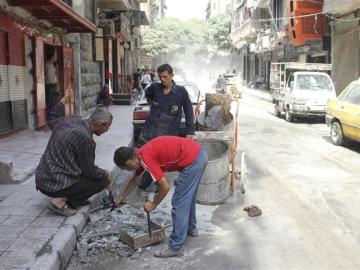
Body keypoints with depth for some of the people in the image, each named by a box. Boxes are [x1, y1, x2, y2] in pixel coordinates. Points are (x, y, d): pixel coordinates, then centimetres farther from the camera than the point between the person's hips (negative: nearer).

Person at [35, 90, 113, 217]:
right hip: (54, 185, -9)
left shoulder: (67, 121, 2)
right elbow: (90, 171, -11)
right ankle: (61, 201, -5)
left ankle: (68, 197, 13)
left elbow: (52, 119, 28)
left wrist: (64, 101, 31)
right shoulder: (85, 138, -22)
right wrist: (105, 174, 8)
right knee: (102, 180, -2)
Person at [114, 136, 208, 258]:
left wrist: (153, 204, -1)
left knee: (179, 203, -2)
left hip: (193, 159, -10)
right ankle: (191, 228, 45)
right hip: (199, 152, 10)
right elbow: (135, 179, 30)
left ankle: (176, 247, 6)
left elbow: (166, 186, -16)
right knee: (188, 196, 27)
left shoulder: (146, 158, -16)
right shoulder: (140, 155, 12)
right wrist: (121, 198, 40)